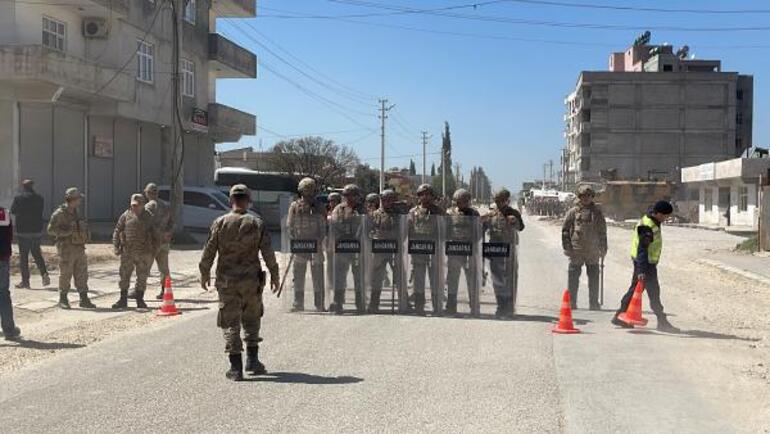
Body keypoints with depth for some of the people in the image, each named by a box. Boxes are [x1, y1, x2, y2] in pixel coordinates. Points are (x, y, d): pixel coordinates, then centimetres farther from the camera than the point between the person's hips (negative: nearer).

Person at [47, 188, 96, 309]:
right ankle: (63, 300, 13)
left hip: (79, 248, 7)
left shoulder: (76, 213, 12)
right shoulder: (59, 213, -10)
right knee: (65, 275, 2)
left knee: (82, 274, 5)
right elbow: (51, 230, -14)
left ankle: (84, 299, 9)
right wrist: (68, 232, -21)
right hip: (66, 249, -7)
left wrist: (85, 235, 7)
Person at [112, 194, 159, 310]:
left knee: (142, 277, 4)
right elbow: (117, 232, 5)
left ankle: (140, 300, 14)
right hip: (127, 252, 0)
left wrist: (155, 249, 2)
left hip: (144, 253, 0)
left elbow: (156, 234, 10)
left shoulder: (148, 218, 4)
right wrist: (116, 247, -3)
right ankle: (123, 300, 11)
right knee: (124, 276, 2)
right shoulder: (126, 216, 2)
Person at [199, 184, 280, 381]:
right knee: (251, 319, 18)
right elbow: (268, 252, -3)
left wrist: (204, 273, 11)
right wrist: (275, 275, 7)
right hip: (251, 280, 1)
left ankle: (236, 367, 2)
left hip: (226, 280, 0)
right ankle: (252, 360, 15)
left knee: (230, 323, 5)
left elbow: (209, 251, -2)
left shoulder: (220, 223, -4)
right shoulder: (257, 223, -3)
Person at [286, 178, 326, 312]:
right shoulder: (295, 206, 5)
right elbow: (290, 226, 4)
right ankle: (298, 304, 11)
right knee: (298, 276, 4)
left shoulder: (319, 206, 8)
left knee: (318, 276, 2)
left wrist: (319, 240, -7)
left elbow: (323, 226, 7)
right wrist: (295, 241, -7)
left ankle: (320, 304, 8)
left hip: (316, 246, 0)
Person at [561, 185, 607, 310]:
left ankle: (594, 303, 19)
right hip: (576, 252, -3)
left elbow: (602, 232, 13)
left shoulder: (597, 212, 8)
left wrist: (603, 248, 9)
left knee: (594, 279, 9)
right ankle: (571, 302, 9)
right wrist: (567, 247, -5)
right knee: (573, 278, 1)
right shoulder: (573, 212, 1)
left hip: (593, 252, 3)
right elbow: (565, 230, 2)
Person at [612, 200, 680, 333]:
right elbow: (642, 249, -27)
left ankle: (619, 316, 20)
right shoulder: (647, 226, -22)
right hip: (645, 263, -10)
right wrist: (641, 270, -31)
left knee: (635, 289, 14)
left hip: (648, 262, 10)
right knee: (654, 292, -5)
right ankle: (662, 322, 0)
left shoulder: (653, 223, 10)